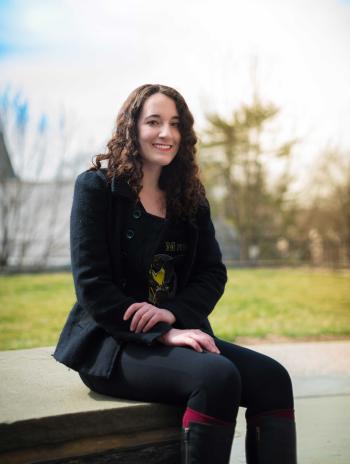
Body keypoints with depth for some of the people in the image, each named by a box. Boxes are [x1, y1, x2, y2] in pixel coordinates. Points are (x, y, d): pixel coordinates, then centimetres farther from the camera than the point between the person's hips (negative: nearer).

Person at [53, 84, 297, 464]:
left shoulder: (190, 197, 13)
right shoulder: (96, 187, -3)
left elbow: (213, 273, 8)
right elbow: (92, 285, -11)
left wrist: (174, 312, -14)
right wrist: (162, 334, -19)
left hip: (178, 331, 6)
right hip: (111, 343, -5)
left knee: (273, 378, -17)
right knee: (218, 375, -31)